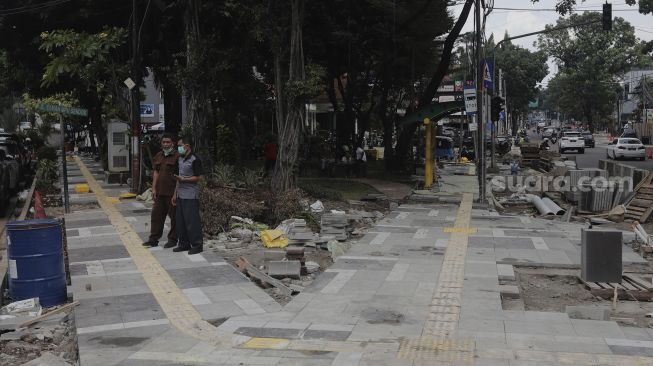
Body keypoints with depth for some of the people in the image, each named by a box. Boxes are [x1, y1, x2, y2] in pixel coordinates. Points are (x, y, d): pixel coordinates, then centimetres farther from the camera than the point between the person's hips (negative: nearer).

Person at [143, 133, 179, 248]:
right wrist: (153, 189, 7)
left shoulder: (176, 156, -8)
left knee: (174, 216, 4)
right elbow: (156, 173, 14)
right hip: (160, 191, 7)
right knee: (156, 214, 9)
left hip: (172, 192, -6)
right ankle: (154, 239, 17)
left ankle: (172, 239, 15)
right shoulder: (158, 156, 12)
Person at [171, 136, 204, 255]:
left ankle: (197, 245, 2)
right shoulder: (181, 159, 15)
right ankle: (184, 244, 20)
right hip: (180, 195, 9)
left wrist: (183, 179, -22)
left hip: (191, 196, -9)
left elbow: (198, 177, -13)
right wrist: (175, 193, 18)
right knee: (180, 221, 11)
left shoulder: (195, 160, -11)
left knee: (192, 221, -6)